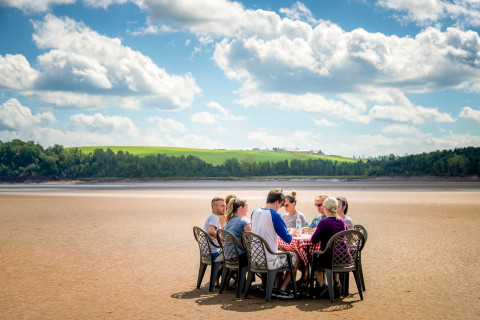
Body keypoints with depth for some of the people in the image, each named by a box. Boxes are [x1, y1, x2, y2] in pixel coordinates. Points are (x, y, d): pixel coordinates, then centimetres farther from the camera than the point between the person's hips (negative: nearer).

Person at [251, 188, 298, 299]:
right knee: (294, 257, 15)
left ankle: (275, 287, 25)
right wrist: (290, 234, 11)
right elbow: (288, 239, -11)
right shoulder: (274, 215, -15)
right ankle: (282, 289, 13)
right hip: (268, 261, -7)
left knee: (281, 255, 32)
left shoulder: (255, 212, 6)